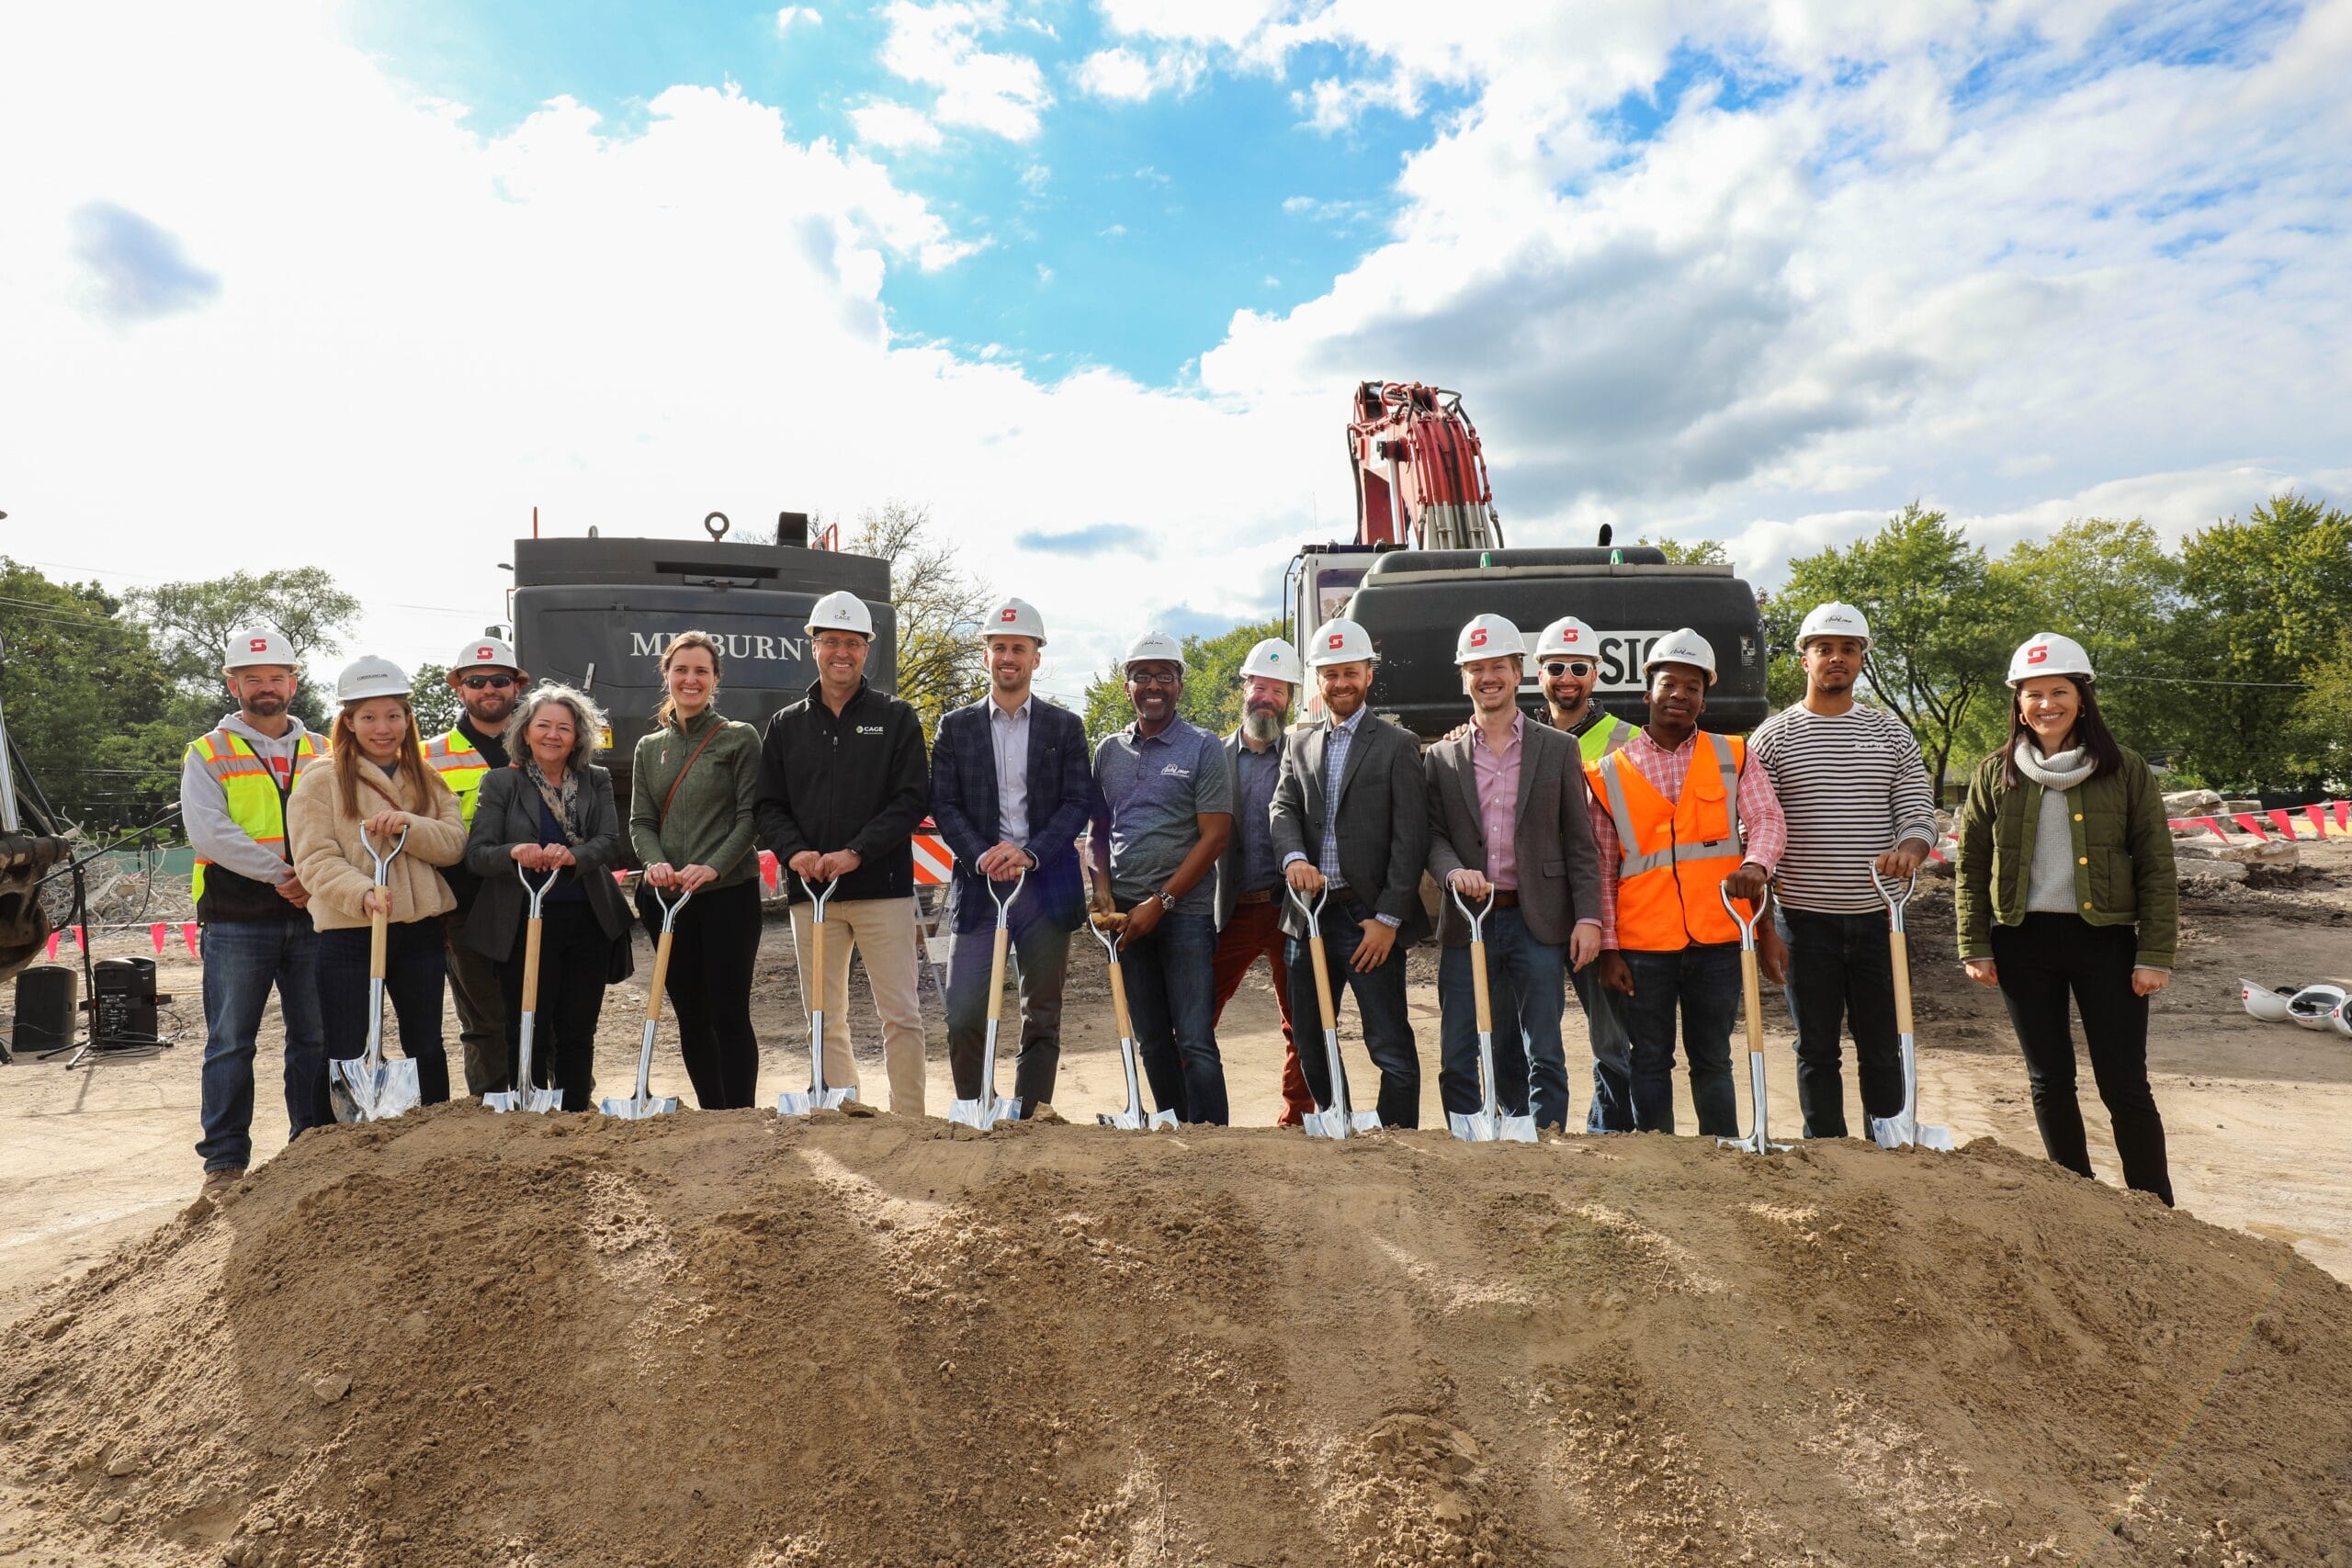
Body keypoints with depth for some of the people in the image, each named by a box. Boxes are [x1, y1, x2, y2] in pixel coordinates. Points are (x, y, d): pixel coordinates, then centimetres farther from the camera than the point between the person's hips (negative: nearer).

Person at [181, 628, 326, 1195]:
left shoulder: (320, 753, 13)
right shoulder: (209, 753, 4)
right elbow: (207, 831, -9)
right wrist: (283, 873, -16)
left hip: (312, 919, 3)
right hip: (236, 922, -2)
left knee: (316, 1039, 8)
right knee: (230, 1043, 2)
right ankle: (225, 1160, 11)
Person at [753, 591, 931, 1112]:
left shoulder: (896, 718, 5)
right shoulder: (786, 725, 13)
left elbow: (912, 799, -4)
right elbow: (767, 805, 9)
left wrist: (856, 852, -16)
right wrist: (794, 851, -11)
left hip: (883, 887, -3)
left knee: (902, 1015, -2)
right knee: (826, 1021, 8)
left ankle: (909, 1120, 8)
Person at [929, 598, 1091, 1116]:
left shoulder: (1065, 726, 8)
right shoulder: (956, 726, 10)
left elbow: (1079, 802, 0)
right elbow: (944, 805, 3)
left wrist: (1030, 853, -14)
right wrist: (981, 857, -14)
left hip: (1046, 885, 0)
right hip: (978, 884, 0)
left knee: (1042, 1016, 6)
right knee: (963, 1015, -6)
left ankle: (1030, 1120, 17)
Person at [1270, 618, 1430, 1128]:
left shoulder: (1396, 745, -1)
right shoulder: (1299, 746, 15)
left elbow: (1410, 838, -6)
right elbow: (1284, 811, 2)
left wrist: (1389, 918, -13)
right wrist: (1294, 858, -20)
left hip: (1369, 919, -5)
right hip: (1308, 914, 5)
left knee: (1391, 1048, -1)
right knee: (1310, 1044, 14)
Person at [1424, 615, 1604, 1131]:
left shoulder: (1558, 749, 6)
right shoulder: (1441, 758, 8)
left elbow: (1578, 842, 3)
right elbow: (1433, 835, 5)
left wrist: (1588, 917, -4)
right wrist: (1453, 871, -16)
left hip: (1538, 923, -1)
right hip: (1467, 923, 1)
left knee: (1544, 1059, 4)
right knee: (1457, 1062, 5)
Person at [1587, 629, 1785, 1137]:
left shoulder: (1732, 757, 8)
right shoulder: (1611, 771, 5)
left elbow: (1767, 818, -3)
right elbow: (1602, 869, 5)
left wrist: (1756, 863, -27)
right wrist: (1608, 948, 0)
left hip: (1716, 941, 1)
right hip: (1642, 945, 0)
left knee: (1713, 1060, 11)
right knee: (1650, 1062, 9)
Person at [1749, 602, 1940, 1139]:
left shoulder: (1892, 734, 9)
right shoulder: (1772, 737, 2)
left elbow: (1919, 811, 3)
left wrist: (1909, 851, -20)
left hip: (1876, 915, 2)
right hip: (1803, 918, -1)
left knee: (1883, 1049, 7)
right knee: (1817, 1049, 8)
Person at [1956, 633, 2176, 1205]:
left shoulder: (2126, 771, -1)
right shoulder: (1995, 775, 3)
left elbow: (2157, 869, -1)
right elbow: (1971, 867, 6)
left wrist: (2155, 954, -6)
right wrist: (1975, 947, 0)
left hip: (2106, 941, -2)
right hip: (2023, 943, 2)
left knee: (2124, 1085, 1)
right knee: (2049, 1082, 9)